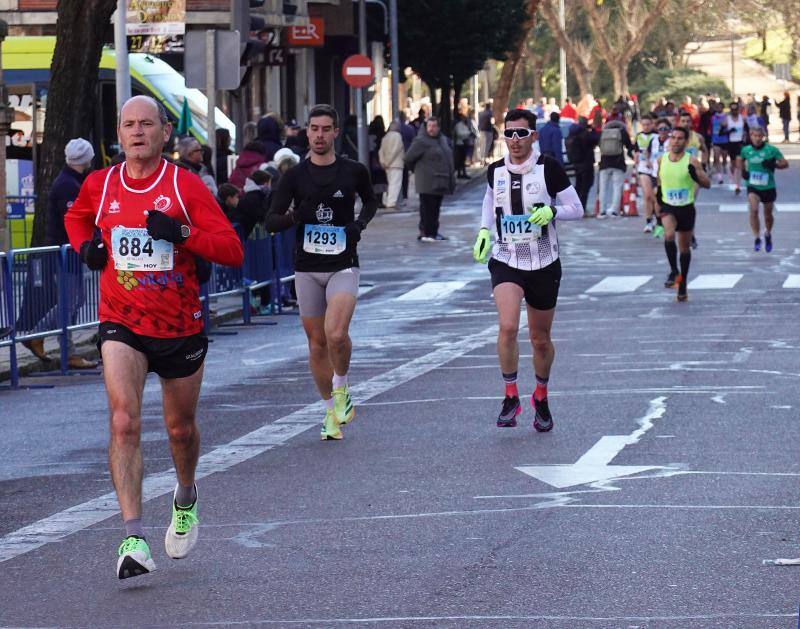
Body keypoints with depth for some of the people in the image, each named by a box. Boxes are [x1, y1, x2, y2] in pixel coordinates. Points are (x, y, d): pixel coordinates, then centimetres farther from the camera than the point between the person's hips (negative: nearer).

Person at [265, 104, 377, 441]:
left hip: (343, 265, -2)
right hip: (307, 268, 2)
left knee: (336, 334, -22)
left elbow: (371, 201, 22)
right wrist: (293, 217, -21)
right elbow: (271, 221, 0)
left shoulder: (354, 171, 2)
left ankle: (341, 389, 5)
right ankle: (332, 412, 21)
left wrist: (360, 223, 2)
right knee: (317, 343, 6)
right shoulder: (295, 176, 1)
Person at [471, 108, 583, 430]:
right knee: (508, 326, -22)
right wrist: (484, 231, 7)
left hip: (544, 265, -1)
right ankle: (511, 398, -9)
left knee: (540, 339, 10)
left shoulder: (549, 168, -8)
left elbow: (577, 209, -4)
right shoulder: (496, 171, 2)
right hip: (505, 262, 1)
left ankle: (541, 398, 34)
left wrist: (551, 212, -23)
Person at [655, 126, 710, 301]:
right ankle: (674, 272, -13)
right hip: (667, 207, 1)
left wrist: (695, 176, -27)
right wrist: (659, 193, 12)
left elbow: (707, 184, -10)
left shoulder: (691, 162, -10)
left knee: (685, 247, 11)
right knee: (669, 236, -28)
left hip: (687, 209, -1)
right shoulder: (661, 160, 0)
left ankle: (683, 284, 25)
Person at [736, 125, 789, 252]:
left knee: (768, 215, 15)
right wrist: (743, 171, 3)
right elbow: (740, 159, 20)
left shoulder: (771, 150, -10)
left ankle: (768, 234, 44)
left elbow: (785, 163, -7)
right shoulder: (746, 150, -2)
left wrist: (774, 164, -25)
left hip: (768, 187, 0)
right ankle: (757, 238, -15)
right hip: (753, 186, 0)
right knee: (753, 210, -24)